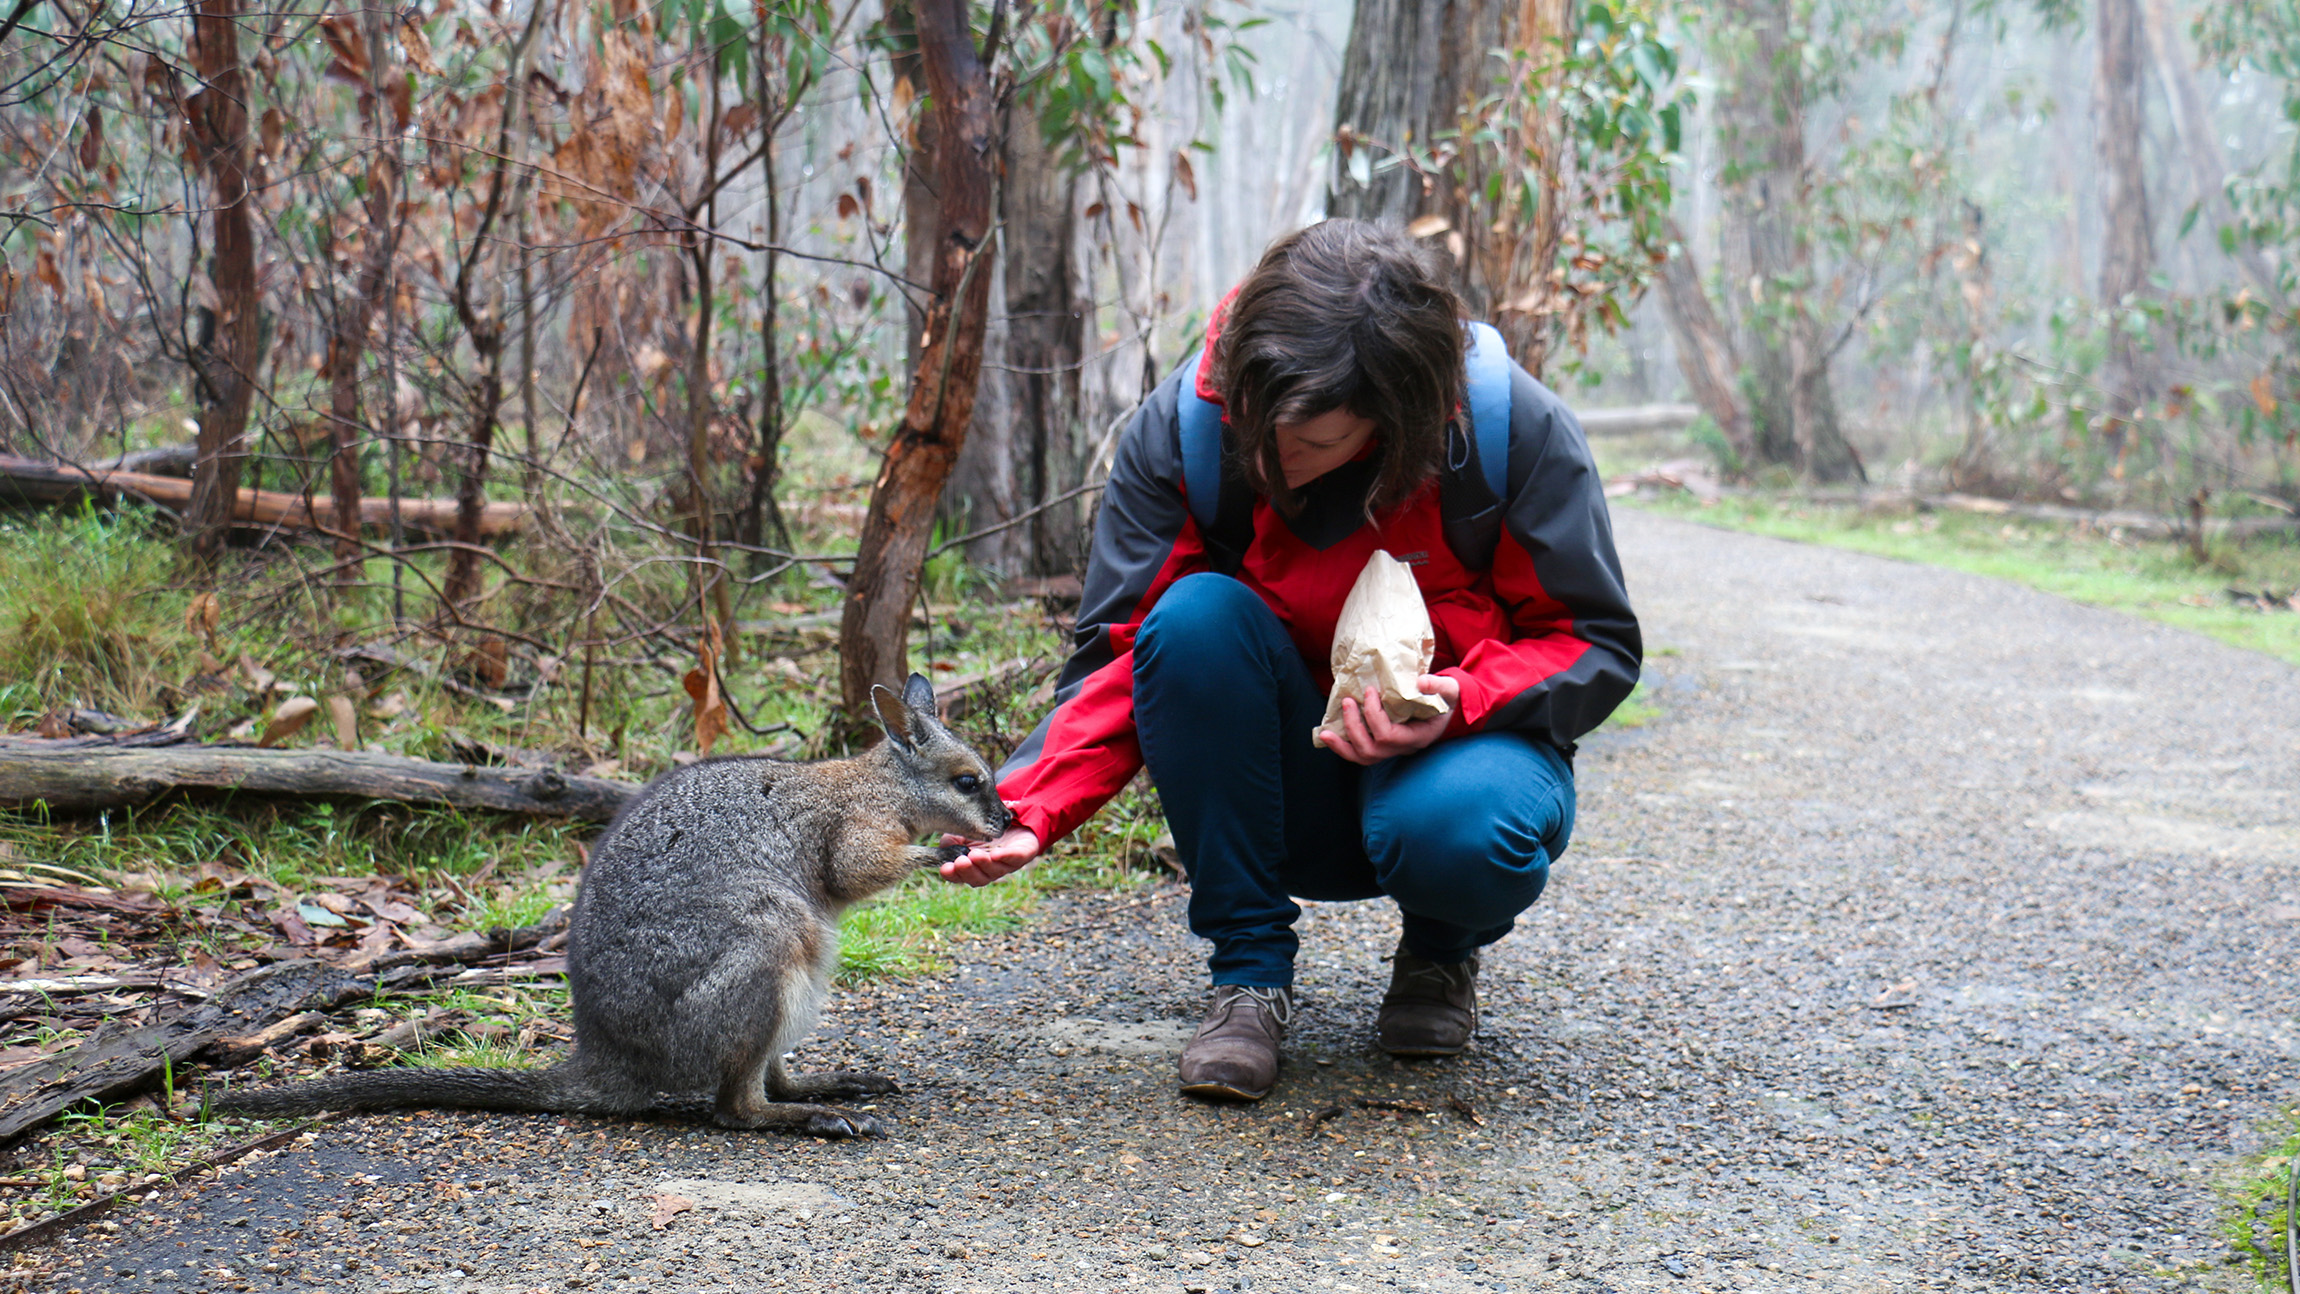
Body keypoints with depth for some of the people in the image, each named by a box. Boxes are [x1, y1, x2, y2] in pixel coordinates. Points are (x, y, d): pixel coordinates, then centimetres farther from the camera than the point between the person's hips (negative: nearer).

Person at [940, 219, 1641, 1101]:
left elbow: (1595, 643, -9)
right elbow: (1121, 656, -13)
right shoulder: (1179, 425, -16)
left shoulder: (1517, 427, -19)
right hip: (1281, 796, 2)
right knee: (1196, 615, -29)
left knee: (1459, 832, -38)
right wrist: (1031, 806, -30)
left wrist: (1459, 699, -29)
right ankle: (1249, 977, -14)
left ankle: (1442, 951, 4)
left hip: (1457, 743, -1)